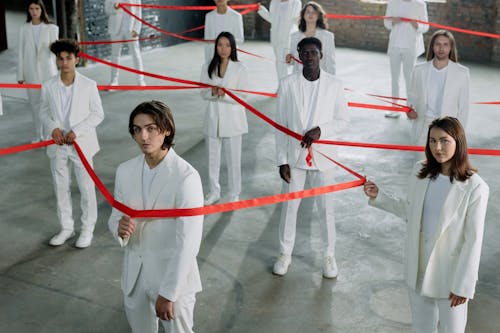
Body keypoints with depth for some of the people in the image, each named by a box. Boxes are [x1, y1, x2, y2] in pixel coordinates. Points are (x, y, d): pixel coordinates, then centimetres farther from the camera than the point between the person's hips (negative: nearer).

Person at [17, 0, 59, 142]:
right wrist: (20, 74, 4)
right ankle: (38, 133, 19)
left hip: (47, 70, -2)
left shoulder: (51, 28, -2)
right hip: (31, 72, 2)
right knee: (34, 102, 9)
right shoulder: (24, 29, 4)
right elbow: (21, 52, 5)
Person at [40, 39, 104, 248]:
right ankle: (66, 228, 29)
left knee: (86, 188, 6)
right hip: (57, 145, 3)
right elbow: (44, 112, 9)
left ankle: (87, 229, 21)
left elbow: (98, 114, -5)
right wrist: (53, 128, -11)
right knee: (61, 188, 13)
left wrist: (77, 131, -14)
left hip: (82, 144, -3)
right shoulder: (48, 87, -1)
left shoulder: (88, 86, -9)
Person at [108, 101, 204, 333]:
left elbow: (188, 242, -21)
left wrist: (168, 293, -19)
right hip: (134, 274, 5)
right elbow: (115, 216, 8)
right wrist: (119, 228, -17)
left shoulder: (186, 177, -20)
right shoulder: (125, 171, -1)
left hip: (173, 275, -5)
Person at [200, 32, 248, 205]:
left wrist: (224, 94, -25)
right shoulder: (208, 68, 2)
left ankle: (234, 194, 21)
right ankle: (214, 191, 30)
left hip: (232, 120, -3)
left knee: (233, 159, 6)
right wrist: (213, 93, -18)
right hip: (213, 118, 3)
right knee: (212, 157, 14)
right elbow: (203, 93, 4)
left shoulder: (240, 69, -8)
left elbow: (242, 97, -9)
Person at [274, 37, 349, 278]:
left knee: (326, 207, 9)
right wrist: (282, 160, -4)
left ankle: (329, 255, 26)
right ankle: (285, 253, 28)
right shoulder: (287, 84, -5)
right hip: (295, 155, 0)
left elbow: (342, 120, 2)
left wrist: (320, 130, -17)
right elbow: (280, 125, -2)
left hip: (322, 156, 0)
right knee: (289, 205, 11)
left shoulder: (334, 85, -5)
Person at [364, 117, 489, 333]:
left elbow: (473, 241, -15)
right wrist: (378, 197, 4)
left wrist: (463, 286, -12)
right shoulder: (420, 172, -3)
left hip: (450, 275, -4)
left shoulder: (475, 188, -19)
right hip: (418, 270, 5)